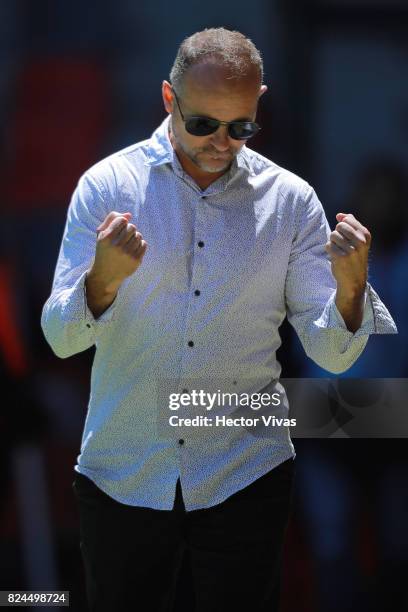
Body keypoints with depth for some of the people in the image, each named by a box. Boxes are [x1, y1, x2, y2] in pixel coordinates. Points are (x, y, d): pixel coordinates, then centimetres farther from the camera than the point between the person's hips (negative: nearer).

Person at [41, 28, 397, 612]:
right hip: (122, 474, 0)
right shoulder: (108, 185, -2)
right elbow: (61, 337, -7)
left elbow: (331, 353, -2)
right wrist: (104, 278, -27)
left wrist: (350, 285, -22)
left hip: (245, 475, 0)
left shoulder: (289, 199, 1)